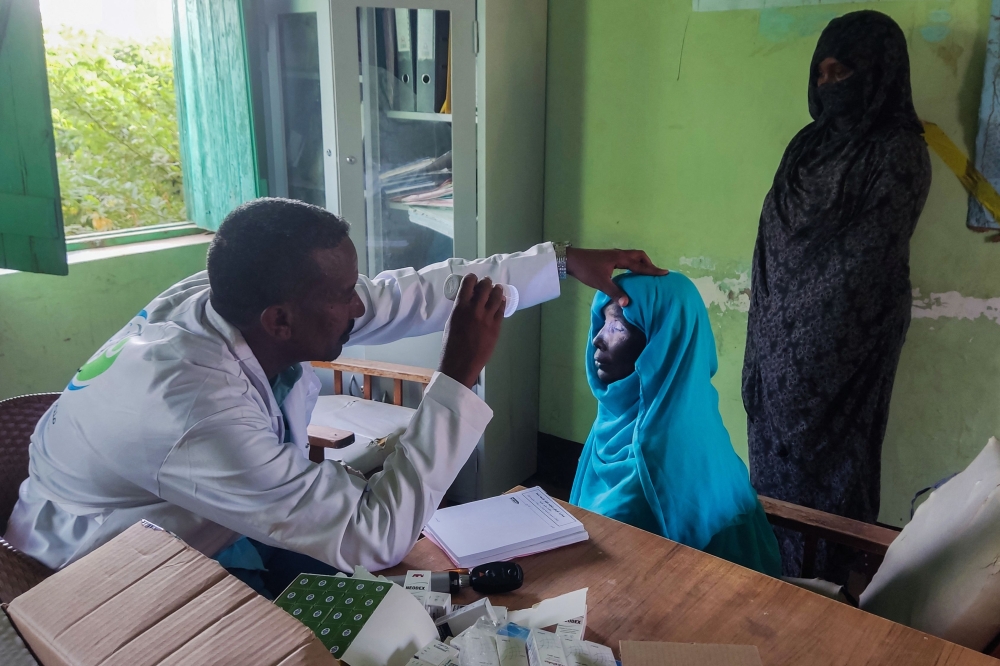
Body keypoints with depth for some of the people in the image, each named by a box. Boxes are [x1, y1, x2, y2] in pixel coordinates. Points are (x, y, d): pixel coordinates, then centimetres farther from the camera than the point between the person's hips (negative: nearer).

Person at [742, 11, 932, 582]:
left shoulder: (899, 153, -11)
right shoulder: (811, 143, 11)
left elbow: (865, 258, -14)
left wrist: (801, 313, -9)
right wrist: (765, 329, 9)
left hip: (841, 344, -7)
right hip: (783, 337, 7)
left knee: (828, 461, 3)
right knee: (775, 450, 13)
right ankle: (774, 572, 29)